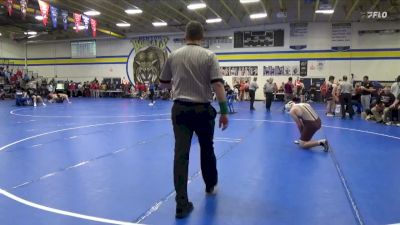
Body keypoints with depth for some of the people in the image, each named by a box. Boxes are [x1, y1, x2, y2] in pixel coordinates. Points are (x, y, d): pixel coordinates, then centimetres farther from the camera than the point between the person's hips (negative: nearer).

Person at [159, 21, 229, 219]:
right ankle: (210, 185, 40)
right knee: (207, 150, 19)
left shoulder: (173, 56, 4)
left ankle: (181, 203, 1)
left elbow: (163, 84, 13)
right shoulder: (209, 56, -6)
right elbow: (218, 85, -14)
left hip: (179, 109, 2)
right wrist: (224, 111, -9)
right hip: (202, 109, -1)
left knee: (181, 154, 1)